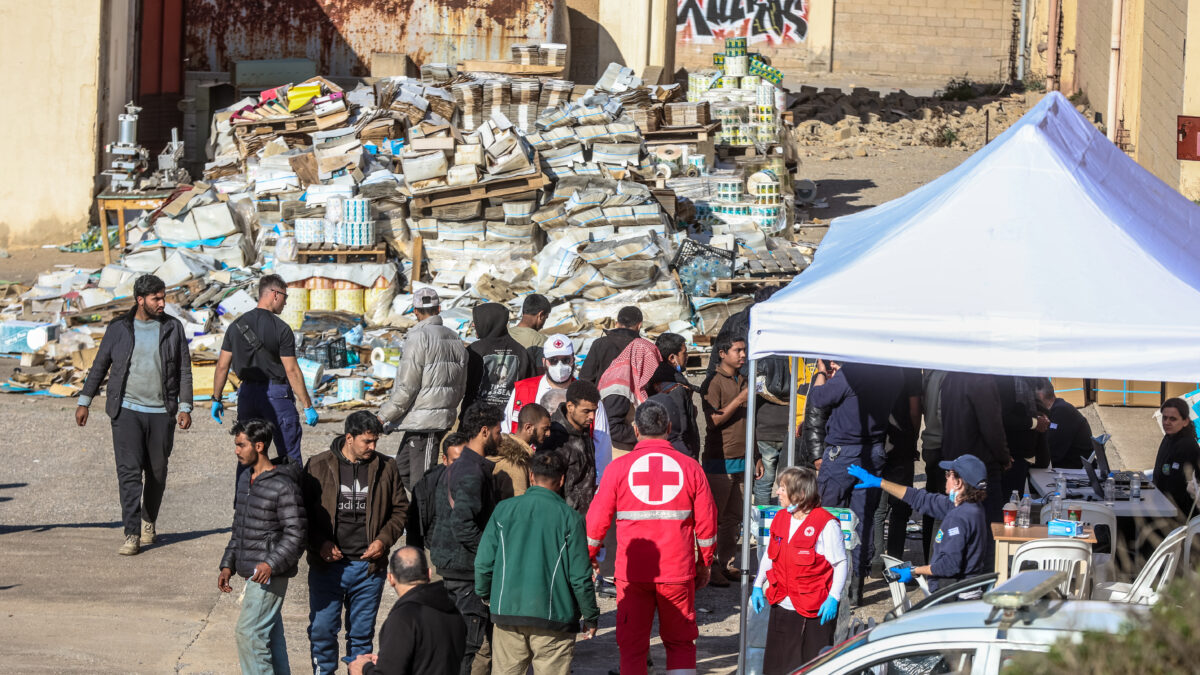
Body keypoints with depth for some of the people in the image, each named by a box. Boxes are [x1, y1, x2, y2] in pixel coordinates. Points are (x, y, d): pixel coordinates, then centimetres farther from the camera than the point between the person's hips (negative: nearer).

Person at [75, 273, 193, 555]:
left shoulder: (173, 328, 3)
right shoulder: (118, 329, 1)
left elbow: (184, 371, 5)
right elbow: (99, 366, 9)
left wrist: (185, 407, -2)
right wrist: (84, 402, 7)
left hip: (161, 413, 1)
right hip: (126, 410, -1)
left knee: (157, 472, 10)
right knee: (129, 471, -11)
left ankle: (149, 521, 33)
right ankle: (132, 534, -13)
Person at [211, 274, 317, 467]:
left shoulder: (237, 326, 5)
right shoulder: (281, 329, -11)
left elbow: (222, 366, 6)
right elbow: (292, 371, -12)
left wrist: (216, 399, 14)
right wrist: (308, 406, -8)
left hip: (247, 393, 5)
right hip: (276, 393, -5)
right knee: (290, 458, 1)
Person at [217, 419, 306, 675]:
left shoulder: (283, 486, -15)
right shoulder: (245, 479, 13)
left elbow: (296, 534, -17)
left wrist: (272, 563, -27)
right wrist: (228, 564, 16)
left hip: (270, 575, -9)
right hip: (251, 573, 9)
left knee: (249, 632, -14)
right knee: (271, 636, 12)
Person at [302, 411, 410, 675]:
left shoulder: (386, 468, 4)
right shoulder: (318, 466, -1)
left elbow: (400, 509, 12)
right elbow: (302, 512, 3)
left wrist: (384, 540, -3)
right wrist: (320, 544, -10)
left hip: (369, 565, 1)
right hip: (327, 566, -1)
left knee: (362, 633, 9)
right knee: (322, 629, -1)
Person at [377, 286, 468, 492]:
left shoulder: (419, 338, -14)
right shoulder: (454, 339, 13)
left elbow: (407, 387, -16)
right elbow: (461, 386, 17)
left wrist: (384, 416, -8)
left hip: (423, 420, -9)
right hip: (445, 418, 9)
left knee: (422, 482, -6)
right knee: (402, 468, 15)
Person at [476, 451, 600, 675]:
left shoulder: (504, 509, 3)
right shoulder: (569, 518, -4)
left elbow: (484, 562, 4)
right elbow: (580, 575, -4)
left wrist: (485, 595, 23)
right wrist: (591, 617, 7)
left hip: (507, 614, 3)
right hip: (553, 618, -3)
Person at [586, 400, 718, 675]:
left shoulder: (619, 467, -3)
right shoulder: (689, 467, 0)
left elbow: (597, 517, 1)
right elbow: (706, 521, 4)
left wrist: (589, 555, 17)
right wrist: (704, 563, 18)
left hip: (632, 571, -1)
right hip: (678, 570, 1)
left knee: (632, 645, 7)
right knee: (680, 642, 13)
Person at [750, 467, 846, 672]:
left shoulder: (826, 524, -13)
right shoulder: (780, 519, 7)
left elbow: (840, 563, -10)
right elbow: (769, 556, 19)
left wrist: (833, 598, -17)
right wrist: (758, 586, 13)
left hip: (815, 610, -7)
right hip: (782, 607, 7)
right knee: (775, 666, 10)